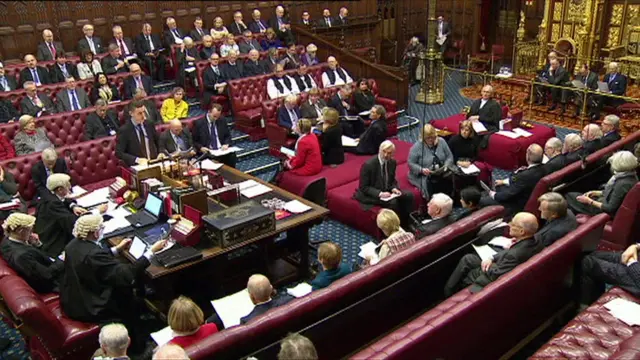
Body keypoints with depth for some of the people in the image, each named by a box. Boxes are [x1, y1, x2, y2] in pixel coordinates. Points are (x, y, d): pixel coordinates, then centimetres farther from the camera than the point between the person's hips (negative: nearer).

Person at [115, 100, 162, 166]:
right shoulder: (124, 130, -6)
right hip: (136, 166, -4)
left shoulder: (149, 124, 7)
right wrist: (137, 160, -20)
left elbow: (159, 142, 18)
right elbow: (119, 153, -9)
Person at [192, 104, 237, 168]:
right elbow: (194, 141, 3)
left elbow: (228, 136, 15)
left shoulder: (222, 120, 9)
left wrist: (226, 144, -6)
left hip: (221, 149, 3)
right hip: (207, 151, -3)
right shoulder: (198, 123, -1)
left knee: (232, 156, -28)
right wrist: (201, 148, -16)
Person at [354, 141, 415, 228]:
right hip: (370, 195, -7)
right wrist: (380, 194, -27)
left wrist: (394, 188, -8)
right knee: (393, 202, -30)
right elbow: (363, 187, -17)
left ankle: (407, 223, -1)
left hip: (387, 192, 7)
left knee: (409, 195, -11)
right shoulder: (368, 165, -21)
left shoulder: (392, 162, -1)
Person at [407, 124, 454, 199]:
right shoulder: (417, 147, -5)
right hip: (423, 176, -3)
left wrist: (446, 166, -9)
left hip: (442, 174, 4)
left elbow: (449, 156, 11)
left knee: (451, 180, -24)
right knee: (430, 184, -32)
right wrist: (421, 170, -21)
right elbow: (411, 163, -5)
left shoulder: (441, 142, 6)